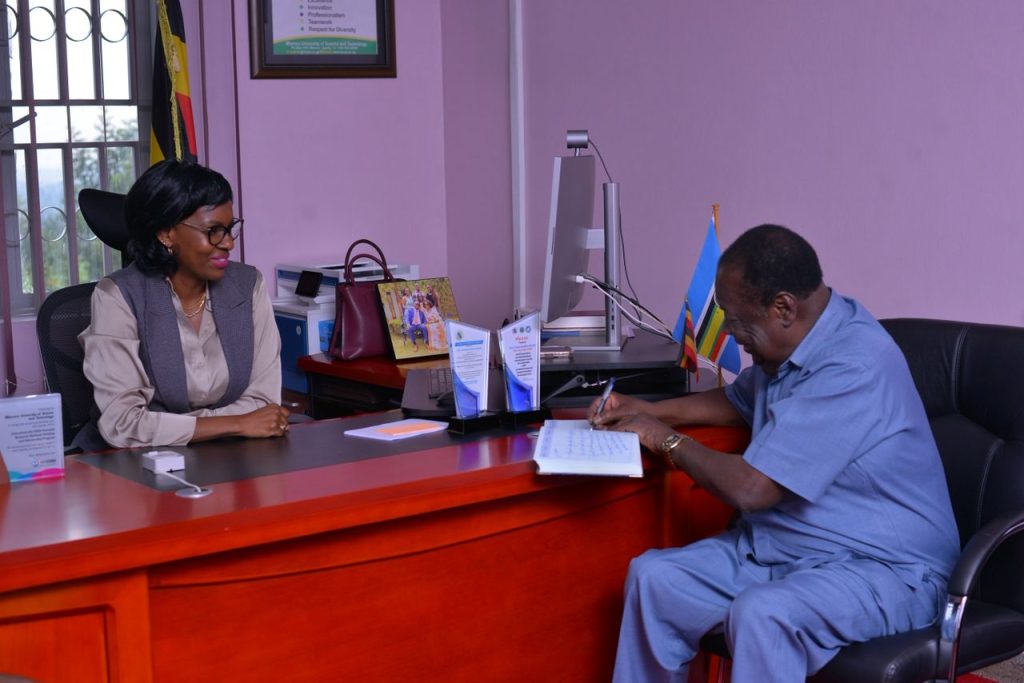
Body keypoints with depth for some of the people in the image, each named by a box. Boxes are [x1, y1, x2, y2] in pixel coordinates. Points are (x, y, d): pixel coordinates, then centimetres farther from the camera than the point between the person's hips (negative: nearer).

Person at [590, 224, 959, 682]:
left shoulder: (853, 366, -25)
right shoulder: (794, 340, 6)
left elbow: (750, 488, -25)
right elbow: (739, 402, 30)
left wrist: (666, 439, -7)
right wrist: (648, 410, 16)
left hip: (880, 565, -9)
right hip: (782, 545, 9)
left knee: (760, 614, -36)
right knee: (653, 576, -6)